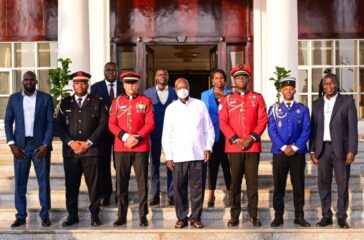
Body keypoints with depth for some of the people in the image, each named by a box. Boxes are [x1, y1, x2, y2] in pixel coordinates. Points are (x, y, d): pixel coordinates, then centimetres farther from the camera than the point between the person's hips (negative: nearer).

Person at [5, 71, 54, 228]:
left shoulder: (46, 98, 2)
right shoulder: (14, 98, 8)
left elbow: (51, 122, -1)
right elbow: (8, 122, 7)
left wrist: (45, 145, -10)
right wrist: (12, 144, -5)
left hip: (40, 145, -1)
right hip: (20, 145, 2)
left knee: (43, 181, 2)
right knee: (19, 182, 4)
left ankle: (45, 215, 11)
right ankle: (21, 215, 12)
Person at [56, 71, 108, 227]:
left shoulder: (97, 102, 8)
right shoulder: (65, 103, 13)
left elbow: (103, 124, 0)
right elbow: (59, 125, 7)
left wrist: (88, 143, -9)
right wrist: (71, 142, -7)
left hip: (91, 150, -2)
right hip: (70, 150, 2)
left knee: (93, 184, 0)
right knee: (71, 184, 4)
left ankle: (94, 215, 10)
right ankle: (72, 215, 14)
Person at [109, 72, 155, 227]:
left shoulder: (146, 101, 4)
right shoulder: (117, 102, 9)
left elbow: (150, 124, -1)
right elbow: (112, 124, 4)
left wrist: (138, 137, -15)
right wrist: (125, 137, -12)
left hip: (141, 147, -2)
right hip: (121, 148, 2)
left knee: (142, 183, 0)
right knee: (121, 183, 5)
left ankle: (143, 216, 8)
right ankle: (121, 216, 14)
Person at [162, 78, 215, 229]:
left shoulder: (200, 105, 7)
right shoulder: (171, 108, 8)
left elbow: (209, 129, 9)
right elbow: (166, 135, 7)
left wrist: (208, 147, -1)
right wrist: (168, 156, 2)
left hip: (199, 155, 0)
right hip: (178, 156, 0)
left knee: (197, 188, 2)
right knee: (179, 189, 2)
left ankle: (195, 217, 13)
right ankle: (181, 218, 14)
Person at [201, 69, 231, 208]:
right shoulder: (206, 95, 10)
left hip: (226, 134, 0)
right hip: (212, 134, 0)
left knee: (227, 164, -1)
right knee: (212, 164, 3)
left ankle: (230, 194, 6)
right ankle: (211, 195, 9)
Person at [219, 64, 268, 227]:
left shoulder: (257, 98, 9)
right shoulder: (226, 100, 8)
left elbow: (263, 120, 2)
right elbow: (223, 122, 1)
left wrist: (250, 138, -10)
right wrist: (236, 140, -11)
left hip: (253, 146, 0)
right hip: (233, 147, 0)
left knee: (252, 181, 2)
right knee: (235, 181, 4)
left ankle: (253, 215, 10)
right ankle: (234, 216, 11)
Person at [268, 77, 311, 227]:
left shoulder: (303, 109, 6)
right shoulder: (274, 109, 5)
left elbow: (306, 130, 0)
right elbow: (272, 130, -2)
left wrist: (294, 147, -10)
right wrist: (283, 147, -12)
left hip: (298, 152, 1)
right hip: (279, 152, 0)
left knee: (298, 185, 4)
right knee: (278, 185, 4)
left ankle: (299, 216, 12)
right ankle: (278, 216, 11)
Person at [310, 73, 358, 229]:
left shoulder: (347, 101, 2)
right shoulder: (317, 104, 12)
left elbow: (352, 127, -3)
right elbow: (313, 128, 12)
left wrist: (352, 150, -10)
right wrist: (312, 150, 5)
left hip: (341, 149, -3)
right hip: (322, 149, 3)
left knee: (342, 184, 1)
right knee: (324, 184, 5)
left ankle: (341, 217, 9)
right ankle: (326, 216, 14)